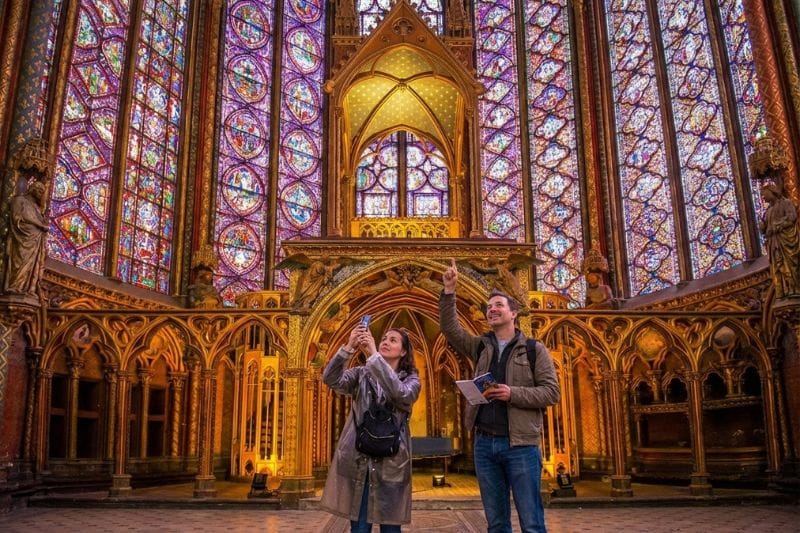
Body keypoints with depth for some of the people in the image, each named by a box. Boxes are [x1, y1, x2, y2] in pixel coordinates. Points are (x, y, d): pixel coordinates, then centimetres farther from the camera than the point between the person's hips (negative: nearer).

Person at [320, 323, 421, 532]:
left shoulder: (410, 379, 5)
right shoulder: (362, 374, 9)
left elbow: (400, 393, -19)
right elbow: (331, 379, -8)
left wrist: (373, 354, -22)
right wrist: (349, 347, -21)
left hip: (390, 460, -1)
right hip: (357, 458, 1)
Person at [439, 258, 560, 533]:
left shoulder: (534, 349, 0)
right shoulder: (480, 346, 12)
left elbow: (551, 392, -6)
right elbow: (449, 328, 4)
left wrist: (512, 394, -18)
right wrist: (449, 292, -6)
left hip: (520, 444, -4)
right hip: (484, 443, 4)